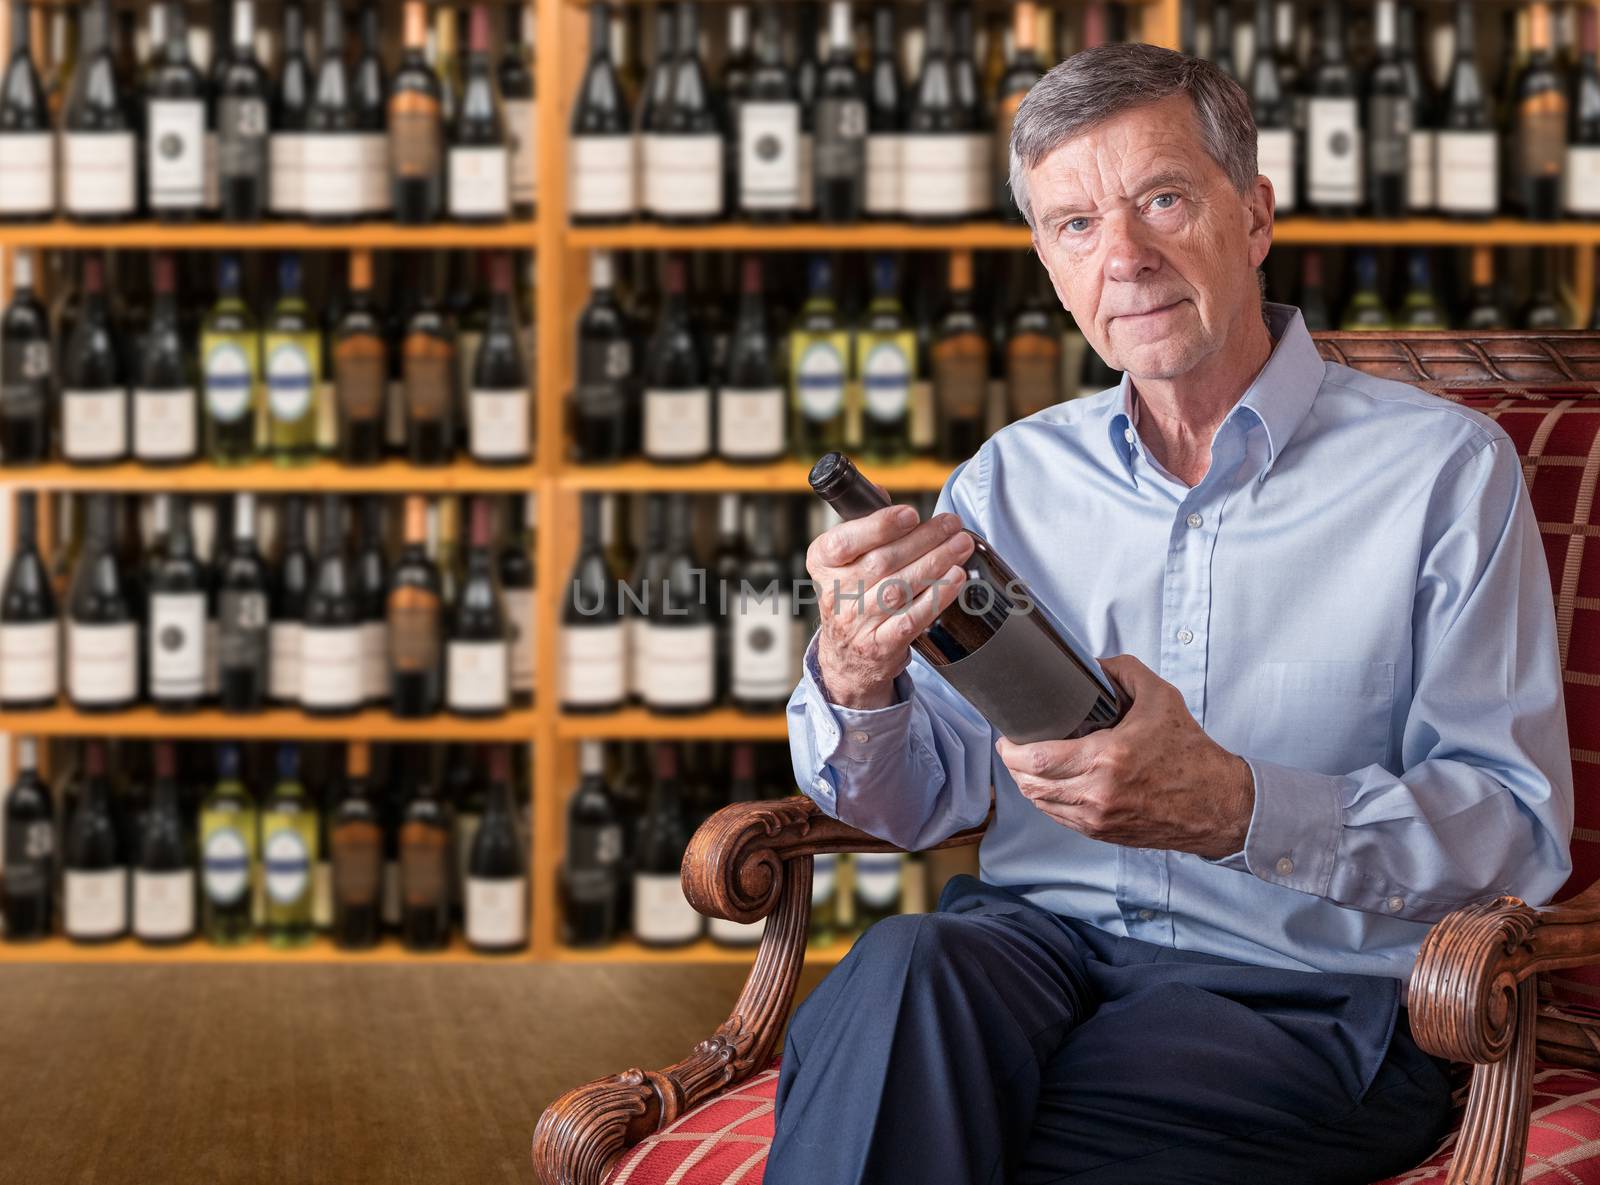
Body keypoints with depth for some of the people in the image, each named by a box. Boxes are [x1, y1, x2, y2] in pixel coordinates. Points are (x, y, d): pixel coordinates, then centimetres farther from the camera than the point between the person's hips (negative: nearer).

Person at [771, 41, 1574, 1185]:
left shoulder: (1444, 468, 1)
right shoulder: (1010, 477, 14)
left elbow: (1516, 829, -7)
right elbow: (921, 801, 8)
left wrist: (1234, 808, -22)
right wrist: (855, 681, -16)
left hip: (1301, 992, -3)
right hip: (1037, 937, 4)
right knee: (906, 968, -33)